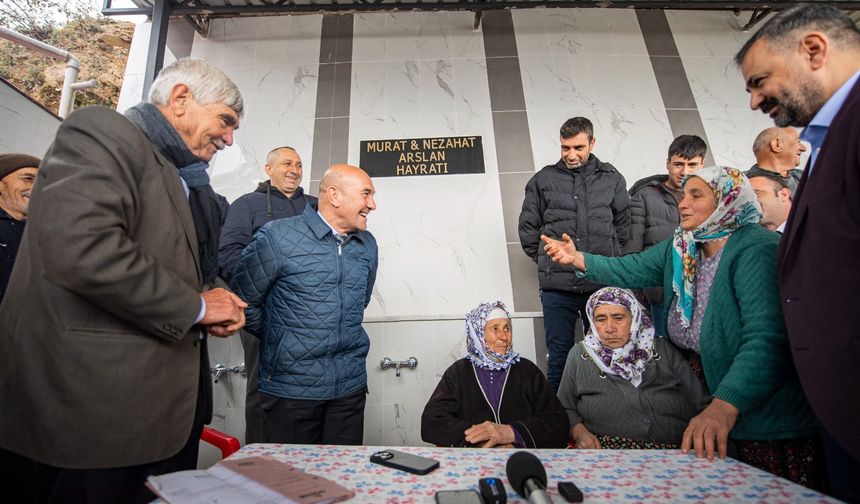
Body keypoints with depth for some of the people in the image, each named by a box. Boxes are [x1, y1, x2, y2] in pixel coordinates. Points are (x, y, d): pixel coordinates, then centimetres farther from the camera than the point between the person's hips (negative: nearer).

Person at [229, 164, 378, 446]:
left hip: (351, 385, 5)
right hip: (291, 385, -4)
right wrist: (277, 339, 7)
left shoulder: (368, 245, 5)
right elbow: (243, 299, -3)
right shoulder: (277, 238, -13)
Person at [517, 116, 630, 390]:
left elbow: (624, 225, 15)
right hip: (557, 287, -1)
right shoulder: (543, 180, 5)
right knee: (559, 356, 7)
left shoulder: (612, 178, 9)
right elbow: (527, 228, 9)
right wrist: (546, 260, 7)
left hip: (603, 284, 2)